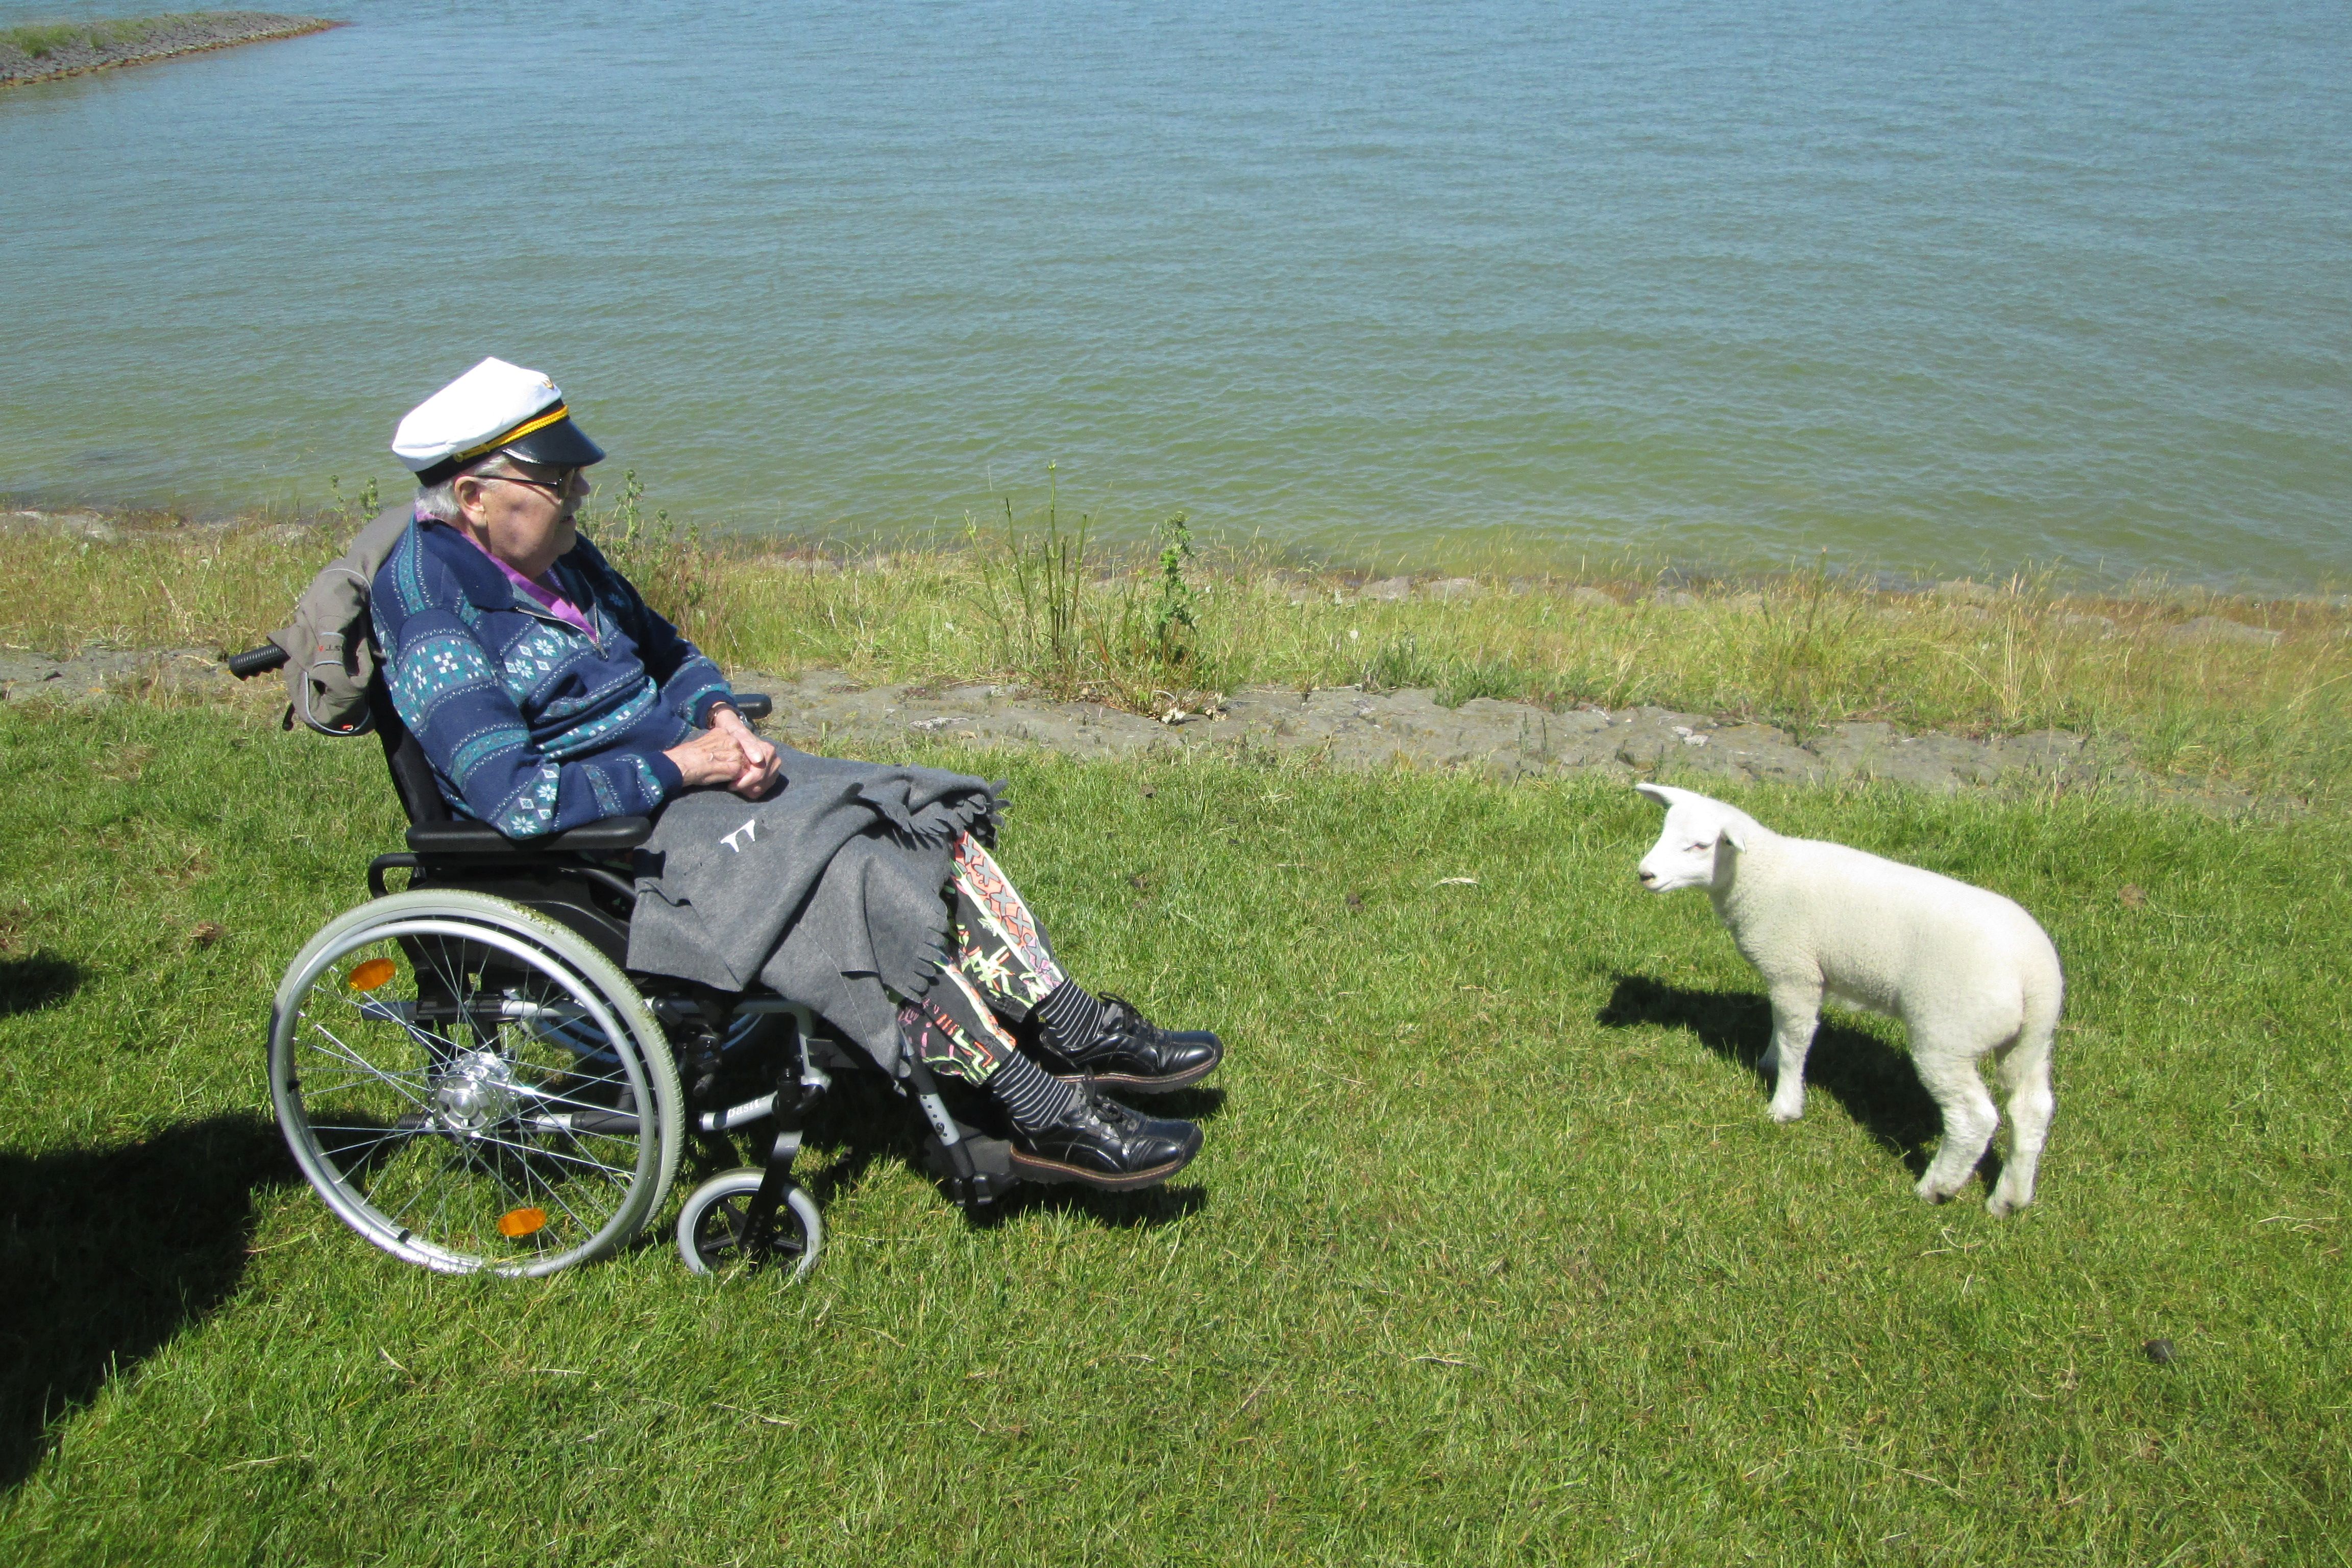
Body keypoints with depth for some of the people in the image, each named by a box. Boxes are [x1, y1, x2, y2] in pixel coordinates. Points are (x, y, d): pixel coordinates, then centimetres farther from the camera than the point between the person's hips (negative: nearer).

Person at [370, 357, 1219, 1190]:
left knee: (929, 820, -7)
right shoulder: (433, 622, -16)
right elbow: (519, 800, -24)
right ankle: (1044, 1116, -22)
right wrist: (677, 766, -18)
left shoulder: (557, 556, 11)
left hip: (683, 769, 9)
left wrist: (719, 717, -2)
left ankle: (1077, 1032, -7)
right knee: (856, 889, -26)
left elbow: (666, 651, 20)